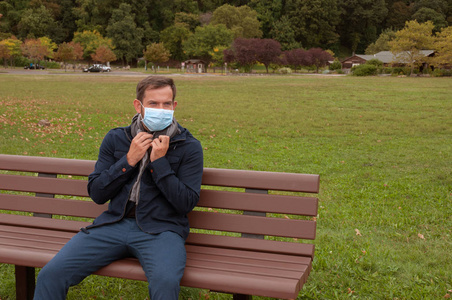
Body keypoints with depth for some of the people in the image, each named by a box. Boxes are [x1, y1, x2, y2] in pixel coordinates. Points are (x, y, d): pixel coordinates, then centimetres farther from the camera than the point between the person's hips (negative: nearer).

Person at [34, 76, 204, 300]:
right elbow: (96, 193, 8)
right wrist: (129, 160, -5)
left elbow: (186, 204, -3)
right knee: (51, 274, -16)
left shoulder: (189, 147, 3)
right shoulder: (115, 139, 12)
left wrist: (160, 162, -10)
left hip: (160, 230, -2)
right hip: (115, 223, 3)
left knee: (165, 281, -36)